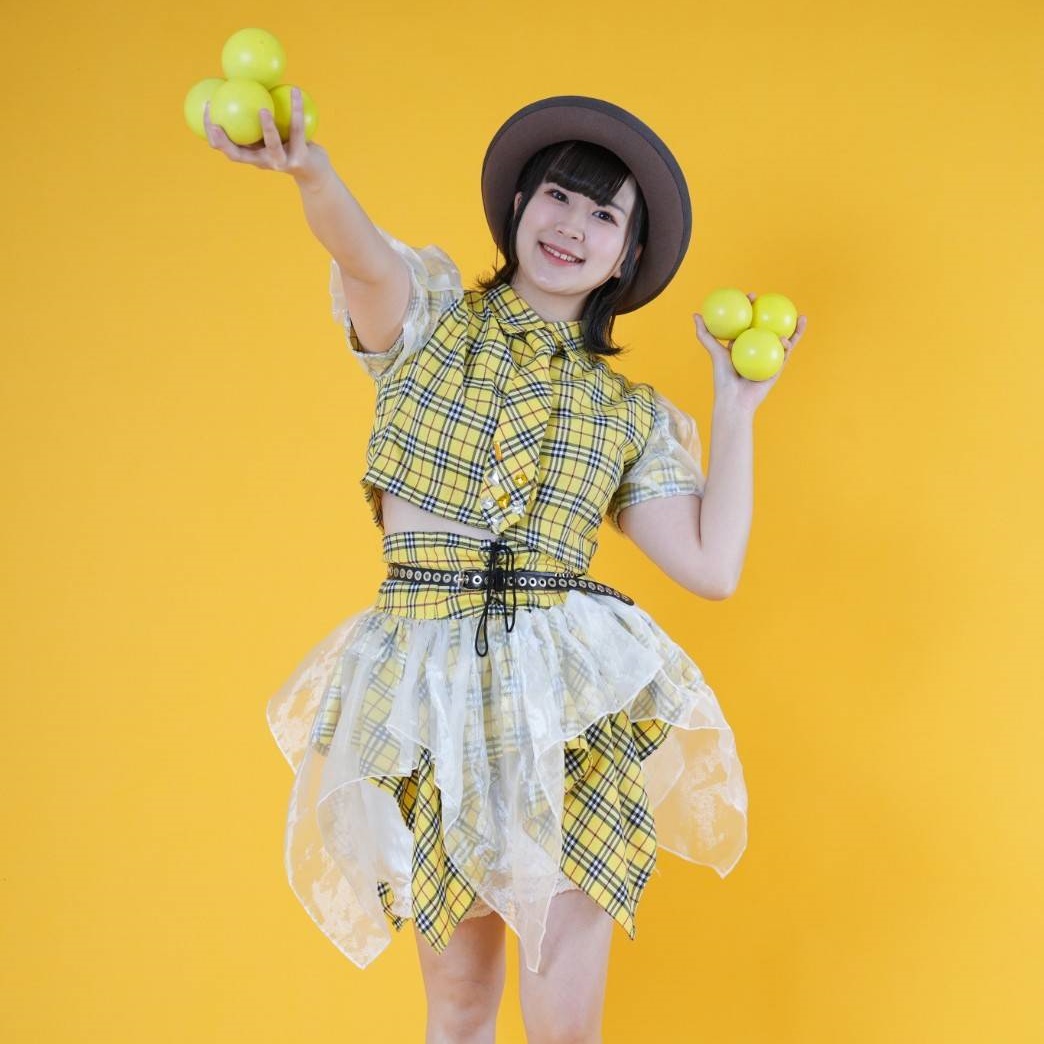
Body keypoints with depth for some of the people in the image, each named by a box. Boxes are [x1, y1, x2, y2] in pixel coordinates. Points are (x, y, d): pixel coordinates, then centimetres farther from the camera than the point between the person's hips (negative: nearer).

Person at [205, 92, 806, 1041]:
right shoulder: (427, 321, 7)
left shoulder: (632, 414, 12)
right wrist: (308, 169, -40)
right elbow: (365, 256, -18)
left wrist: (737, 408, 6)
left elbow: (713, 568, 1)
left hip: (573, 706, 1)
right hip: (426, 692, -1)